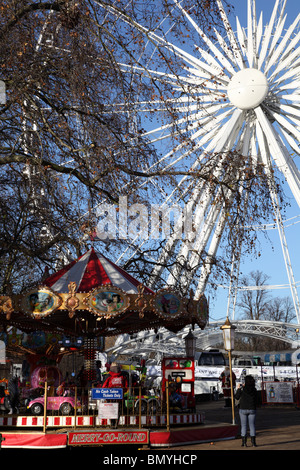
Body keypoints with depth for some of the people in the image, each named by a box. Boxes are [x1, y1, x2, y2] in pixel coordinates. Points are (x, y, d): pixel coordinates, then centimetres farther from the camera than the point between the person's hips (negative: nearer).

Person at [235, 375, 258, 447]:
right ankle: (253, 442, 6)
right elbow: (256, 400, 8)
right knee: (252, 426, 8)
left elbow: (236, 397, 0)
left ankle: (244, 442, 5)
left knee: (243, 426, 6)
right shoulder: (254, 390, -2)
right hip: (252, 409, 2)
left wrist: (238, 389, 9)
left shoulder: (242, 389, -10)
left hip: (243, 409, -2)